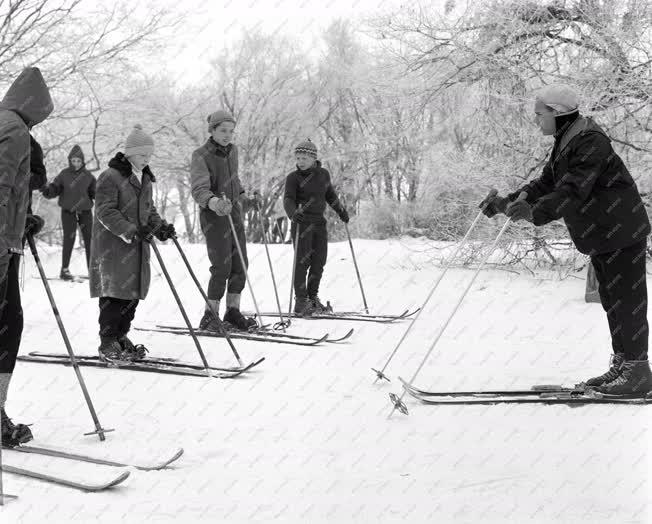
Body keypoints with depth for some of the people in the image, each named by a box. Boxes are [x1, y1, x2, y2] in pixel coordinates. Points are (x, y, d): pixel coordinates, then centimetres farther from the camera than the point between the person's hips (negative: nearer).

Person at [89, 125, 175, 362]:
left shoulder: (145, 179, 16)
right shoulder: (110, 177, -10)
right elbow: (105, 211, -17)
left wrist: (160, 226, 3)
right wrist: (131, 231, -26)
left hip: (137, 246, 8)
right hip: (112, 245, -7)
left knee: (134, 293, 8)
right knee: (115, 293, -8)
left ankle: (121, 336, 21)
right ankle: (107, 344, 0)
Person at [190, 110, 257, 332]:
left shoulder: (232, 149, 8)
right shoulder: (200, 155, -13)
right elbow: (199, 189, -25)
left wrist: (241, 193, 37)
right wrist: (213, 201, -44)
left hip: (235, 212, 7)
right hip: (213, 215, -7)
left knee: (240, 265, 4)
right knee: (222, 267, -13)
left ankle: (233, 312, 13)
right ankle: (209, 317, -5)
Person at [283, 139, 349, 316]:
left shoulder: (324, 174, 10)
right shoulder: (293, 177, -4)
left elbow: (330, 195, 25)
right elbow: (288, 199, -15)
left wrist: (341, 211, 17)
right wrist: (293, 213, -35)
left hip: (319, 222, 5)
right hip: (302, 222, -5)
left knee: (319, 261, 6)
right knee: (302, 261, -7)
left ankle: (313, 297, 19)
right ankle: (301, 301, -3)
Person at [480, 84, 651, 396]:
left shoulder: (589, 141, -20)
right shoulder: (565, 144, 14)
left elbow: (573, 191, -30)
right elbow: (545, 184, 14)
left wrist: (534, 213, -38)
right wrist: (507, 203, 4)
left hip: (622, 233, -10)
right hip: (601, 237, 10)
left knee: (627, 301, -6)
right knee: (611, 300, 14)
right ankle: (622, 365, 22)